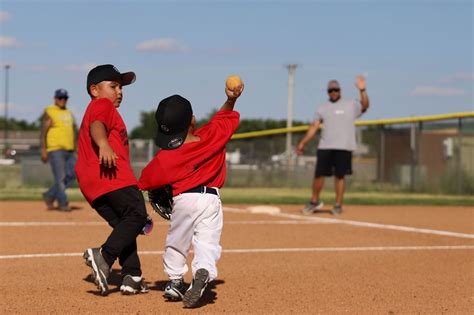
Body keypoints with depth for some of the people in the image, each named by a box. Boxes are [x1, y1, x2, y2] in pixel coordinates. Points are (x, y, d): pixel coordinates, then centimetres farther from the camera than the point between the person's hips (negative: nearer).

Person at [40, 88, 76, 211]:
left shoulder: (69, 113, 19)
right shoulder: (49, 112, -3)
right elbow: (43, 133, -9)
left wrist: (76, 150, 16)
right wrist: (43, 150, -17)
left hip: (69, 151, 7)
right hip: (55, 150, -7)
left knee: (72, 175, 1)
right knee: (60, 177, -8)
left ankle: (50, 195, 13)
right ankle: (63, 203, 0)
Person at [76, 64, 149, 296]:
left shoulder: (94, 110, 36)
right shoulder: (102, 105, 6)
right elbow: (96, 125, -18)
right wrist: (103, 144, -39)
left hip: (91, 184, 10)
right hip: (112, 176, -10)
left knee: (124, 226, 10)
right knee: (137, 216, -12)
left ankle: (132, 277, 1)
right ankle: (104, 256, -27)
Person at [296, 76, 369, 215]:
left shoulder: (350, 105, 6)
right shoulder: (323, 108, 13)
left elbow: (365, 106, -11)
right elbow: (314, 127, 10)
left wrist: (362, 90, -26)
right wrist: (302, 143, 2)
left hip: (343, 147, -2)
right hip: (325, 147, 2)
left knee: (339, 176, 0)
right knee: (319, 174, 1)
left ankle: (338, 205, 9)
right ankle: (314, 202, 17)